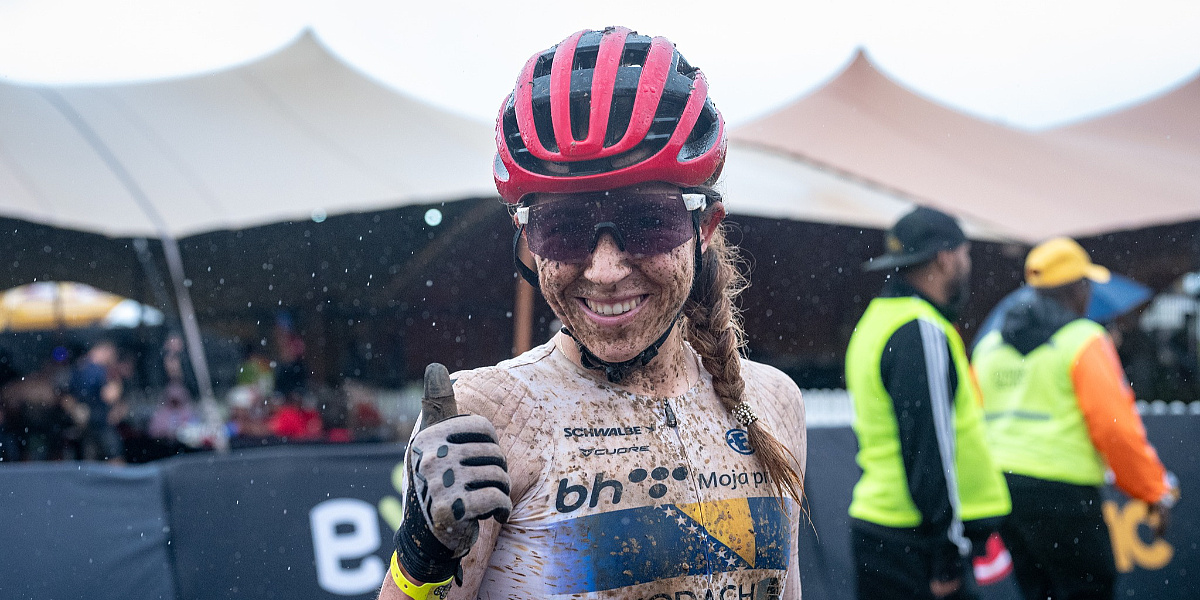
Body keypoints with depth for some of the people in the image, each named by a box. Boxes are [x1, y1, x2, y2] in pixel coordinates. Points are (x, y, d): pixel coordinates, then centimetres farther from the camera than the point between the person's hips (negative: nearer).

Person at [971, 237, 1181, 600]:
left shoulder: (988, 346, 13)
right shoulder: (1084, 340, -7)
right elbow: (1115, 426, -13)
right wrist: (1155, 491, -3)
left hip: (1000, 489, 7)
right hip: (1061, 492, -7)